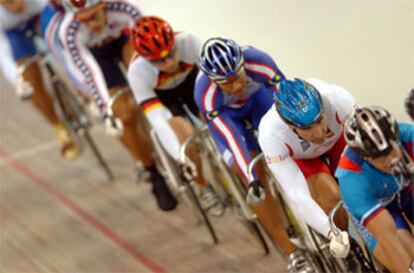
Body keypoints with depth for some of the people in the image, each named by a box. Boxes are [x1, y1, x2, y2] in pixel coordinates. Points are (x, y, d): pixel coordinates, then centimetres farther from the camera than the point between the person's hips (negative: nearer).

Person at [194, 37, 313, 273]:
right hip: (225, 113, -2)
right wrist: (253, 181, -48)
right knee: (254, 177, -14)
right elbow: (232, 140, -42)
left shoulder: (258, 62, -40)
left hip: (257, 96, 2)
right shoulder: (206, 94, -41)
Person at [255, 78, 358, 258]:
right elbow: (297, 196, -42)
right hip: (298, 156, -2)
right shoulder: (270, 134, -41)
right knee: (333, 198, -24)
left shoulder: (336, 98, -41)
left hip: (336, 140, 2)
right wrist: (332, 233, -52)